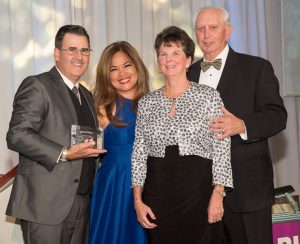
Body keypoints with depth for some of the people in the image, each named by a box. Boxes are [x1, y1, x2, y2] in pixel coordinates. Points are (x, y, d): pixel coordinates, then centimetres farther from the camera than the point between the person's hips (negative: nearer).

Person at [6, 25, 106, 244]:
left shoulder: (86, 95, 19)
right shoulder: (37, 86, -6)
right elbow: (16, 135, -16)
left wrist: (96, 148, 6)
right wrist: (64, 154, -22)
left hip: (82, 202, 7)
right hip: (46, 203, -7)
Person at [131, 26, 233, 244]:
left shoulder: (209, 96, 0)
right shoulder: (146, 103, 8)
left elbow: (222, 149, -3)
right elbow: (139, 154, 8)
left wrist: (217, 196, -10)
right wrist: (138, 200, 1)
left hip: (198, 189, -2)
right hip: (157, 191, 3)